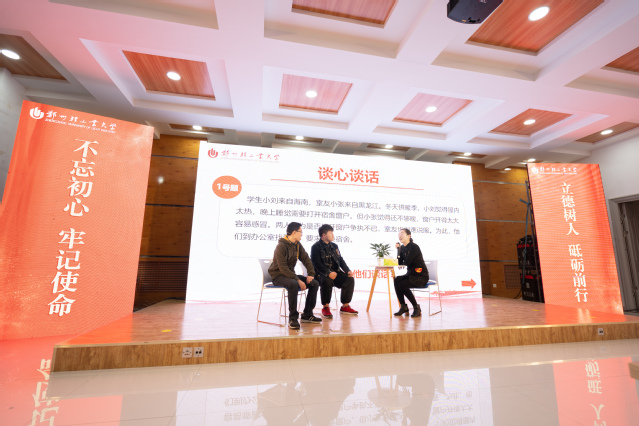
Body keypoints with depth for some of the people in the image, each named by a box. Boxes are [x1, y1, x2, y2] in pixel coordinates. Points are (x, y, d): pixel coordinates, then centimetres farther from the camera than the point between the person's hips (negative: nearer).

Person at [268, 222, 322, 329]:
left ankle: (307, 315, 2)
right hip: (278, 275, -8)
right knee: (293, 284, -38)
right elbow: (283, 268, -25)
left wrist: (311, 274, -8)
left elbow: (306, 259, 8)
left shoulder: (297, 245, 6)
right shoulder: (281, 246, -18)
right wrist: (298, 280, -29)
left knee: (315, 283, -7)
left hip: (290, 274, 8)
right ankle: (293, 318, -25)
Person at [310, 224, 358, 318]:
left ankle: (345, 306, -2)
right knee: (327, 281, -37)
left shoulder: (334, 246, 18)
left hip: (335, 272, 6)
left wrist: (347, 271, -2)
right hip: (321, 274, -6)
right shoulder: (316, 247, -4)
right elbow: (317, 264, -15)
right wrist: (328, 273, -29)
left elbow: (340, 260, 16)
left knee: (350, 279, -14)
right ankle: (325, 307, -17)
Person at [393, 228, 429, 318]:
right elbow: (399, 263, -1)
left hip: (421, 276, -7)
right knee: (396, 280, -18)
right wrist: (398, 248, -5)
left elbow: (406, 262, -23)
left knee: (402, 284, -27)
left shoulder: (414, 247, -16)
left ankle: (416, 308, -9)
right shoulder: (403, 247, 8)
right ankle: (403, 306, -8)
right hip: (410, 274, 7)